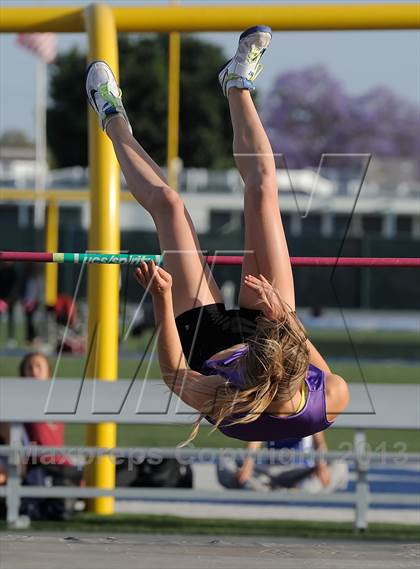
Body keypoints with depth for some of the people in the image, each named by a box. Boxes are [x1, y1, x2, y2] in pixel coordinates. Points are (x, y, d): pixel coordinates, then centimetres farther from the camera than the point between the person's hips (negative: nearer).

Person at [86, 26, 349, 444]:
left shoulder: (219, 404, -47)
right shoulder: (333, 400, -43)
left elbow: (174, 374, -25)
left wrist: (162, 303, -35)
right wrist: (286, 318, -29)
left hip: (209, 340, -1)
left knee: (167, 204, 6)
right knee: (262, 191, 6)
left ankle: (115, 123, 42)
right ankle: (238, 87, 38)